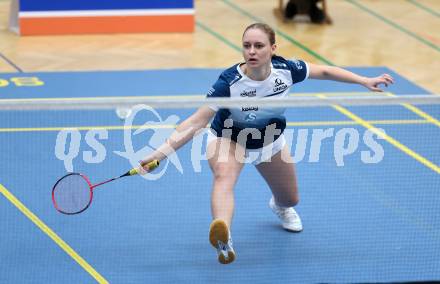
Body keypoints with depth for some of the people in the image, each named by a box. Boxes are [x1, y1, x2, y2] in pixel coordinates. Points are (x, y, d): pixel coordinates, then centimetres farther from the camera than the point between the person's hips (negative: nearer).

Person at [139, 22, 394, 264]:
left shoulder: (286, 70, -27)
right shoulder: (229, 82, -36)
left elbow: (325, 71, -8)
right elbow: (197, 121, -36)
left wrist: (365, 81, -7)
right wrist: (162, 151, -46)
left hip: (271, 140, 4)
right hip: (230, 139, -4)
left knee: (291, 199, 19)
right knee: (224, 177, -38)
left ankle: (280, 206, 60)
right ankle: (224, 240, -61)